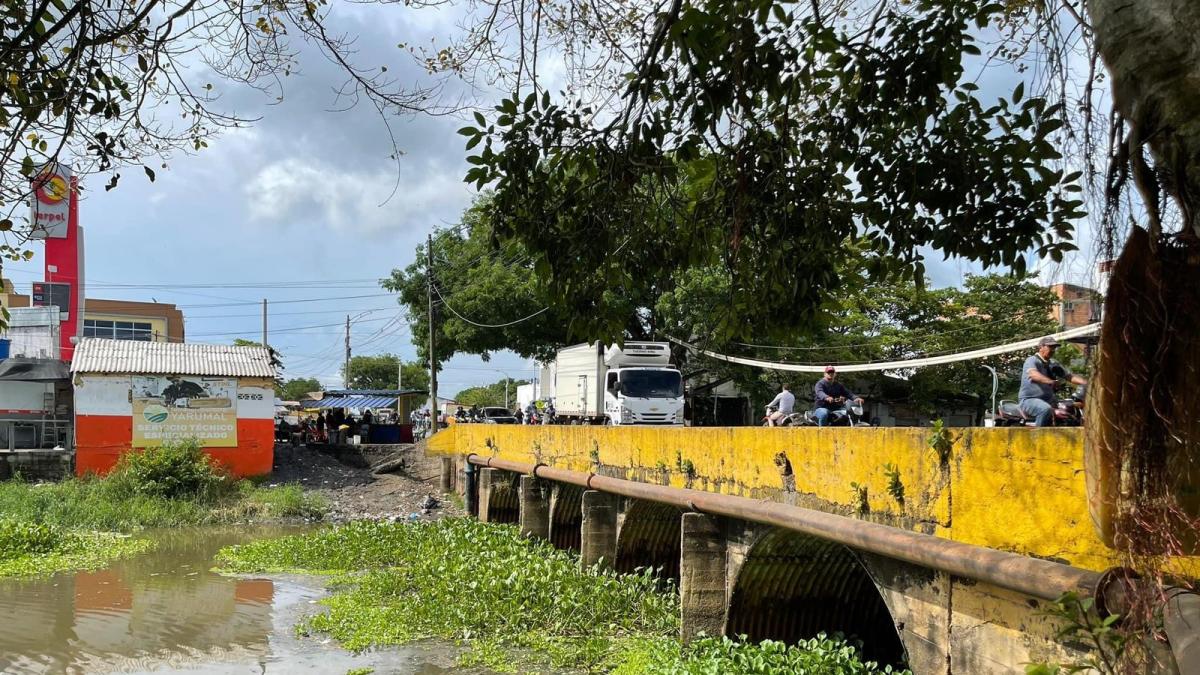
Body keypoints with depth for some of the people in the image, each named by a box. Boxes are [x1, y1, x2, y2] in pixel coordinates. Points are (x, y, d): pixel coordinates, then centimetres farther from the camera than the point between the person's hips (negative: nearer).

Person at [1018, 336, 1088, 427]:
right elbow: (1033, 374, -31)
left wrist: (1087, 383, -7)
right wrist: (1050, 381, -49)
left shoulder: (1053, 364, 16)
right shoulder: (1032, 360, -9)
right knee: (1046, 409, -37)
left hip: (1048, 400, 8)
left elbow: (1070, 376, 12)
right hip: (1029, 400, -8)